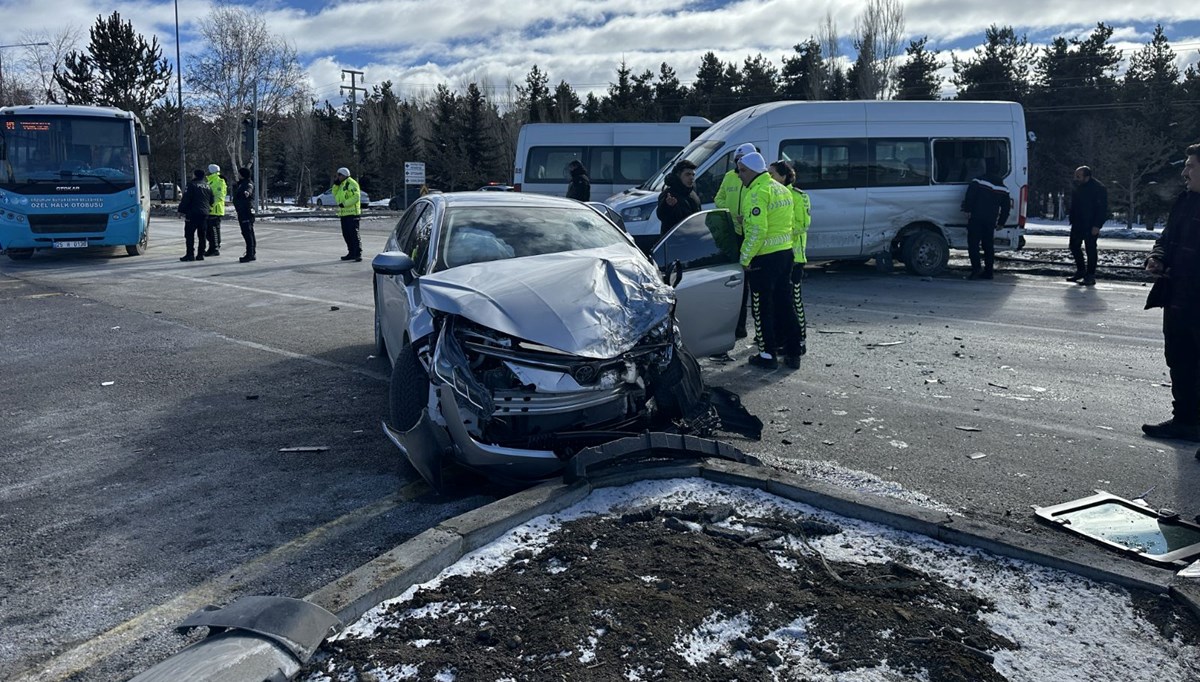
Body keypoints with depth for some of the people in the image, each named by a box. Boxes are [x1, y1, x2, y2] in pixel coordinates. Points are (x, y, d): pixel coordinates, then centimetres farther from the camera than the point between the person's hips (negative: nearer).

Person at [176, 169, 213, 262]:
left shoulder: (192, 185, -8)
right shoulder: (208, 186, 13)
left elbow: (186, 199, -11)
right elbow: (211, 201, 18)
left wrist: (181, 210, -5)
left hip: (193, 213, -6)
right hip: (204, 213, 6)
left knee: (189, 234, -3)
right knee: (202, 235, 8)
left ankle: (190, 254, -8)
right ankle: (200, 254, 8)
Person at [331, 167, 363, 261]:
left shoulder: (351, 183, -9)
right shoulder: (341, 185, 20)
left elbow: (356, 197, -18)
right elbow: (335, 196, 20)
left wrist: (344, 203, -20)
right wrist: (335, 185, 8)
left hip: (352, 213, -9)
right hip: (343, 213, 9)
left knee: (354, 234, -11)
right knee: (346, 234, 11)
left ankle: (358, 254, -12)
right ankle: (351, 253, 19)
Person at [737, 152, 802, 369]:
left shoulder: (757, 192, -16)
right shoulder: (782, 190, 13)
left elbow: (757, 230, -23)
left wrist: (745, 258, -16)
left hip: (764, 257, -9)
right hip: (785, 253, 9)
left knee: (763, 308, 2)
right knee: (784, 304, 15)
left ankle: (768, 355, 8)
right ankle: (793, 352, 20)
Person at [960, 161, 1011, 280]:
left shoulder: (978, 181, -1)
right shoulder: (1002, 187, 17)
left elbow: (970, 196, -13)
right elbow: (1006, 206, 20)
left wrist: (968, 210, -9)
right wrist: (1001, 222, 24)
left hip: (976, 218, -5)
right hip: (991, 220, 5)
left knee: (973, 243, -5)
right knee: (988, 245, 10)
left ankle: (976, 268, -19)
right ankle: (988, 272, 10)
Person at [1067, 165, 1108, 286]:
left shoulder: (1098, 188, -13)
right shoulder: (1077, 187, 7)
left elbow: (1102, 208, -14)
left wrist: (1097, 226, -20)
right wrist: (1071, 217, 7)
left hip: (1091, 225, -7)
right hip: (1077, 223, 7)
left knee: (1090, 248, -4)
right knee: (1074, 245, 9)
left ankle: (1090, 276, 0)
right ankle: (1080, 271, 22)